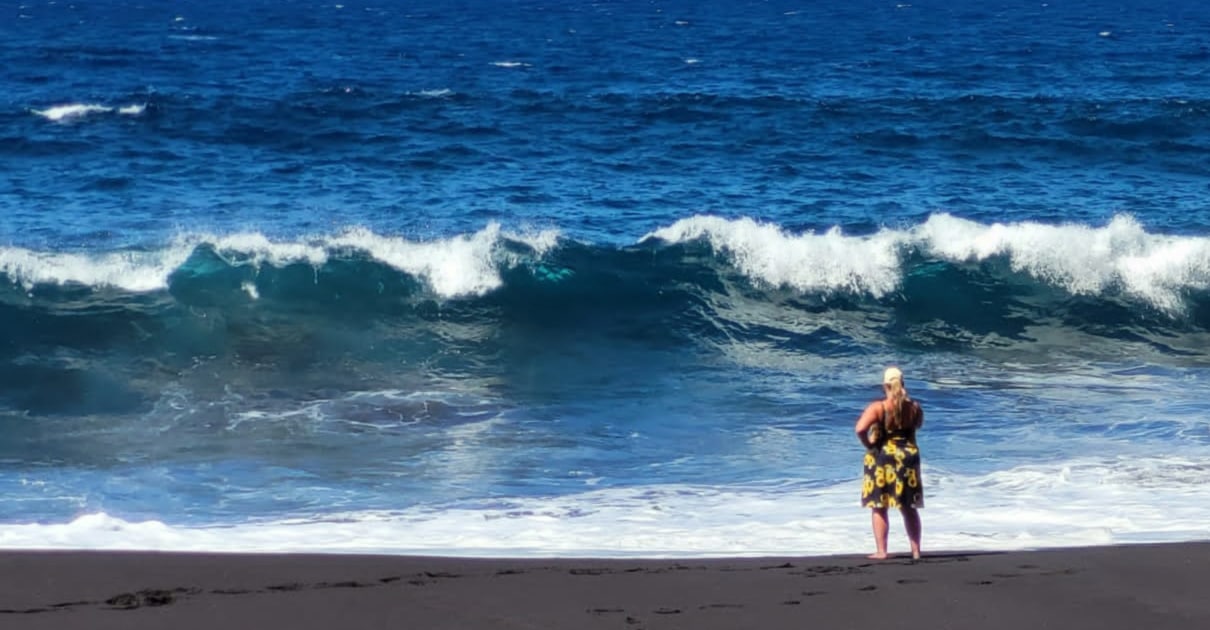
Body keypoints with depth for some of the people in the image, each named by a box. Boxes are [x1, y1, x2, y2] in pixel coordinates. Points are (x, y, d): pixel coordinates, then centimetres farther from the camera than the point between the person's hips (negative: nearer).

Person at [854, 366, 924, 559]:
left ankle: (881, 550, 2)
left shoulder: (878, 407, -14)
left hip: (882, 457, -4)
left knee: (879, 508, 5)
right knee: (909, 508, 14)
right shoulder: (914, 407, -1)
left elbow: (860, 429, -26)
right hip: (908, 456, 4)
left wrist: (868, 445, -10)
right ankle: (916, 550, 16)